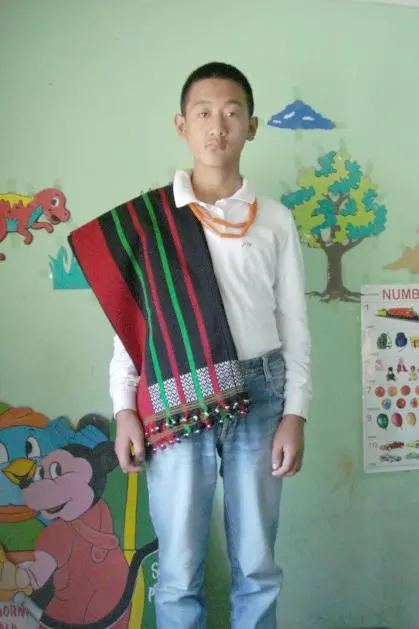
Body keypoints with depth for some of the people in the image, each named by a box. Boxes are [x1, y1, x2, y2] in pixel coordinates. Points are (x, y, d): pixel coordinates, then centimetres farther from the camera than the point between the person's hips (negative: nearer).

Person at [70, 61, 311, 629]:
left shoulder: (275, 220, 7)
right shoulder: (147, 218, 4)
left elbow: (294, 323, 7)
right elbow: (127, 316, 4)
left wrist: (295, 412, 0)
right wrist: (124, 407, -2)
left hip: (260, 397, 2)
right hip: (175, 404, -1)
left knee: (257, 566, 12)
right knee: (179, 572, 6)